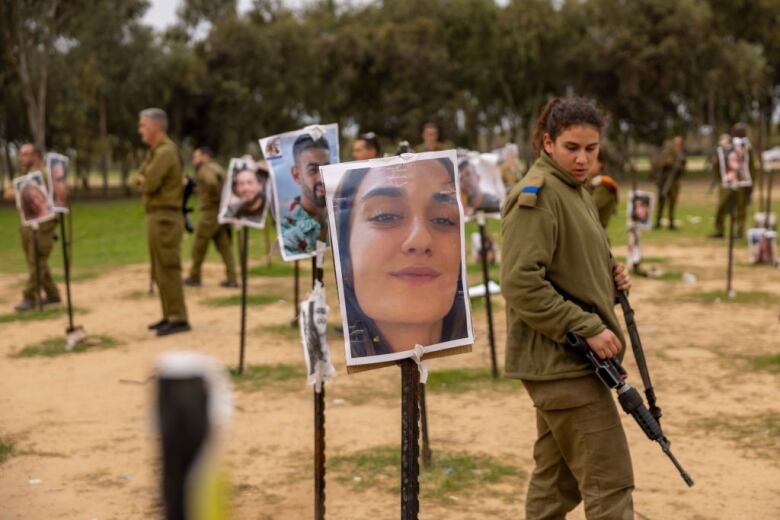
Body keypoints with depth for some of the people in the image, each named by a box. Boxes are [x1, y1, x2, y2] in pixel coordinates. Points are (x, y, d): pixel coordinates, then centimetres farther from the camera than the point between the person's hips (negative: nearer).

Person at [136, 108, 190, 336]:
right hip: (157, 216, 10)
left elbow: (149, 184, -22)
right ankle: (169, 315, 19)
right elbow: (140, 179, 15)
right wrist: (143, 180, -6)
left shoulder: (166, 151, -15)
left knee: (168, 269, -9)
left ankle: (178, 319, -7)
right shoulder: (155, 151, 18)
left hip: (165, 217, -10)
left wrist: (144, 181, 0)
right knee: (160, 271, 13)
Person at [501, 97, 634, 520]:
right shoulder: (538, 194, -15)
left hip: (566, 359, 10)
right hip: (561, 359, -10)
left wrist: (610, 280, 5)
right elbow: (520, 283, -22)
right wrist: (588, 329, -21)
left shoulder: (574, 191, 15)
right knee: (609, 482, -7)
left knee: (557, 478, 16)